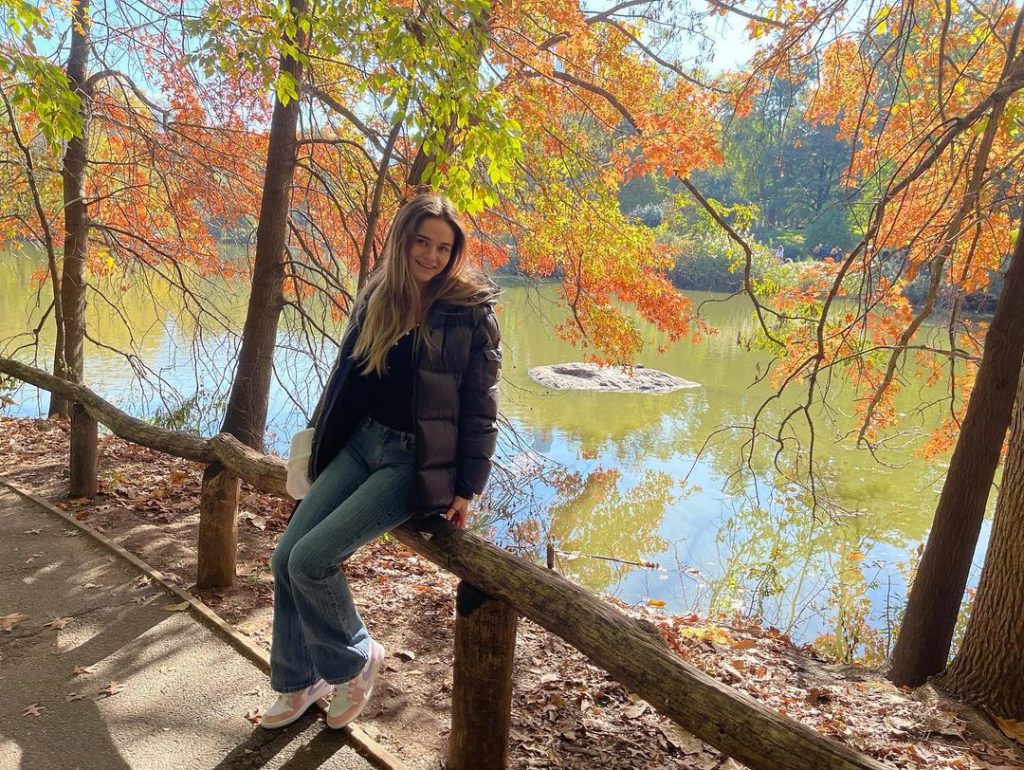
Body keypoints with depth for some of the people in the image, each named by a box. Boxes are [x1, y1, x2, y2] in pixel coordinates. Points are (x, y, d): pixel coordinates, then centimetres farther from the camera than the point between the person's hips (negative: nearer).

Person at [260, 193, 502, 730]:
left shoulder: (471, 311, -10)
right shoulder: (376, 300, 6)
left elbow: (480, 406, -8)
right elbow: (346, 375, 16)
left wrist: (467, 489, -9)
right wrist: (318, 439, 18)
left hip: (416, 461, -6)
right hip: (361, 443, 7)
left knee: (310, 560, -17)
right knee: (285, 557, 0)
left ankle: (355, 660, 12)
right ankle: (299, 682, 22)